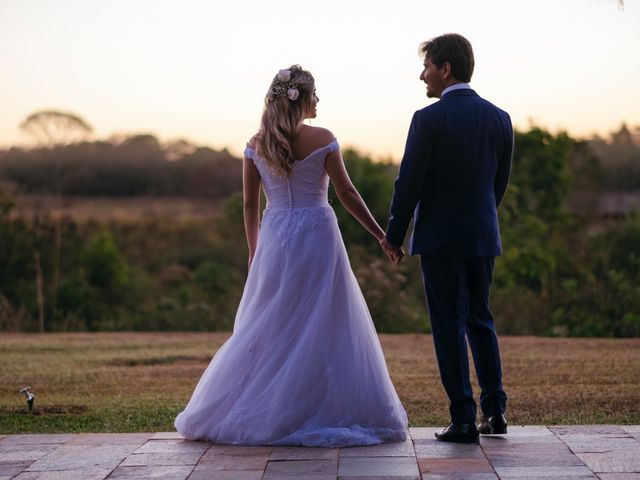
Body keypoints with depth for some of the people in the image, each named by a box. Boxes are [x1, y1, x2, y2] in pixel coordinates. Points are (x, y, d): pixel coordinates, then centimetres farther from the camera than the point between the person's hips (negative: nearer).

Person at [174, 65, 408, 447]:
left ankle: (233, 413, 14)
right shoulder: (321, 139, -7)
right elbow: (347, 193, -6)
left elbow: (250, 205, 8)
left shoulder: (257, 144, 4)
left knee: (266, 327, 11)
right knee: (324, 327, 2)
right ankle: (327, 413, 1)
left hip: (274, 240, 4)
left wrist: (254, 252, 19)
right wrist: (383, 237, 2)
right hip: (317, 237, -4)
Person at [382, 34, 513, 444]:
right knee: (480, 320, 18)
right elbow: (500, 183, 11)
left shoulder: (429, 119, -13)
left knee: (449, 326, 1)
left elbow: (409, 183, -11)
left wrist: (394, 235, 0)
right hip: (484, 237, 5)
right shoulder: (499, 118, 4)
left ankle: (464, 421, 2)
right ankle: (495, 411, 19)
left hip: (441, 238, -5)